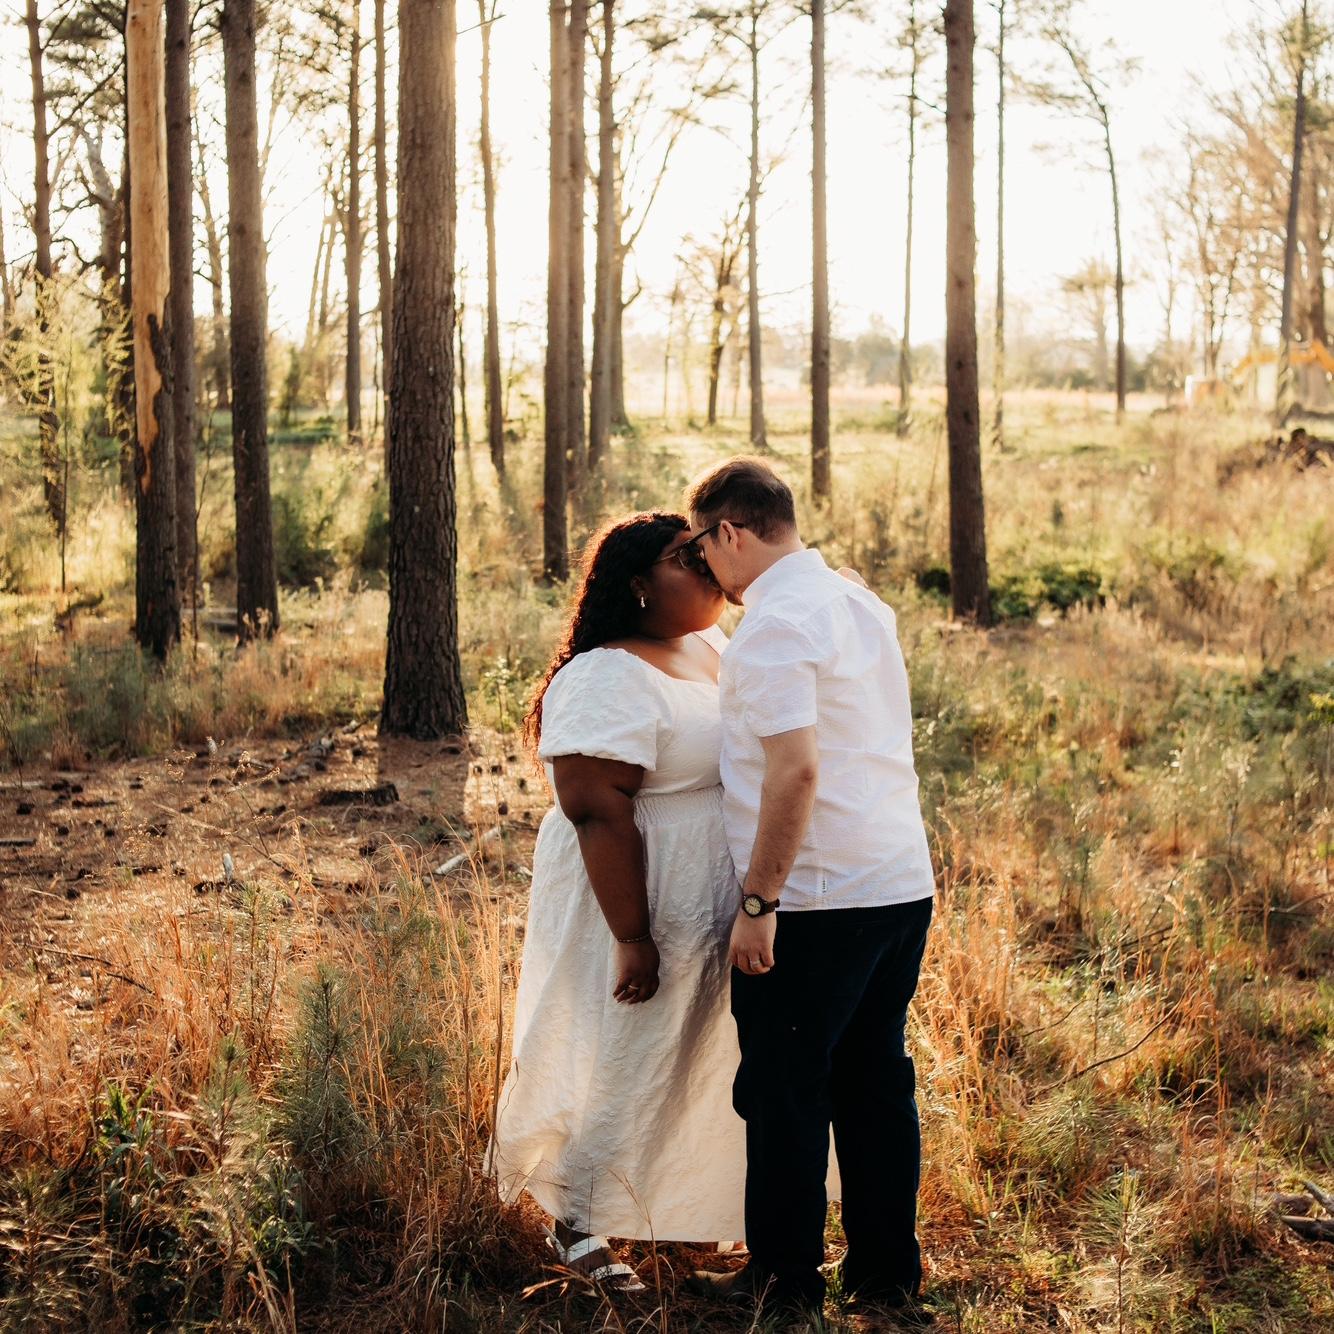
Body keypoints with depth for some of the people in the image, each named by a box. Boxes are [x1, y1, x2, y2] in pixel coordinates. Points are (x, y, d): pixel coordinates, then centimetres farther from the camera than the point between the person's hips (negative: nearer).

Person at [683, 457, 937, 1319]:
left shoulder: (774, 624, -14)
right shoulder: (862, 604, 14)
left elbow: (796, 770, -23)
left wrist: (756, 903, -19)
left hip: (816, 900, -8)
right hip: (904, 884, 9)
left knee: (784, 1089, 4)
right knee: (875, 1081, 15)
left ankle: (784, 1277, 14)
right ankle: (888, 1272, 23)